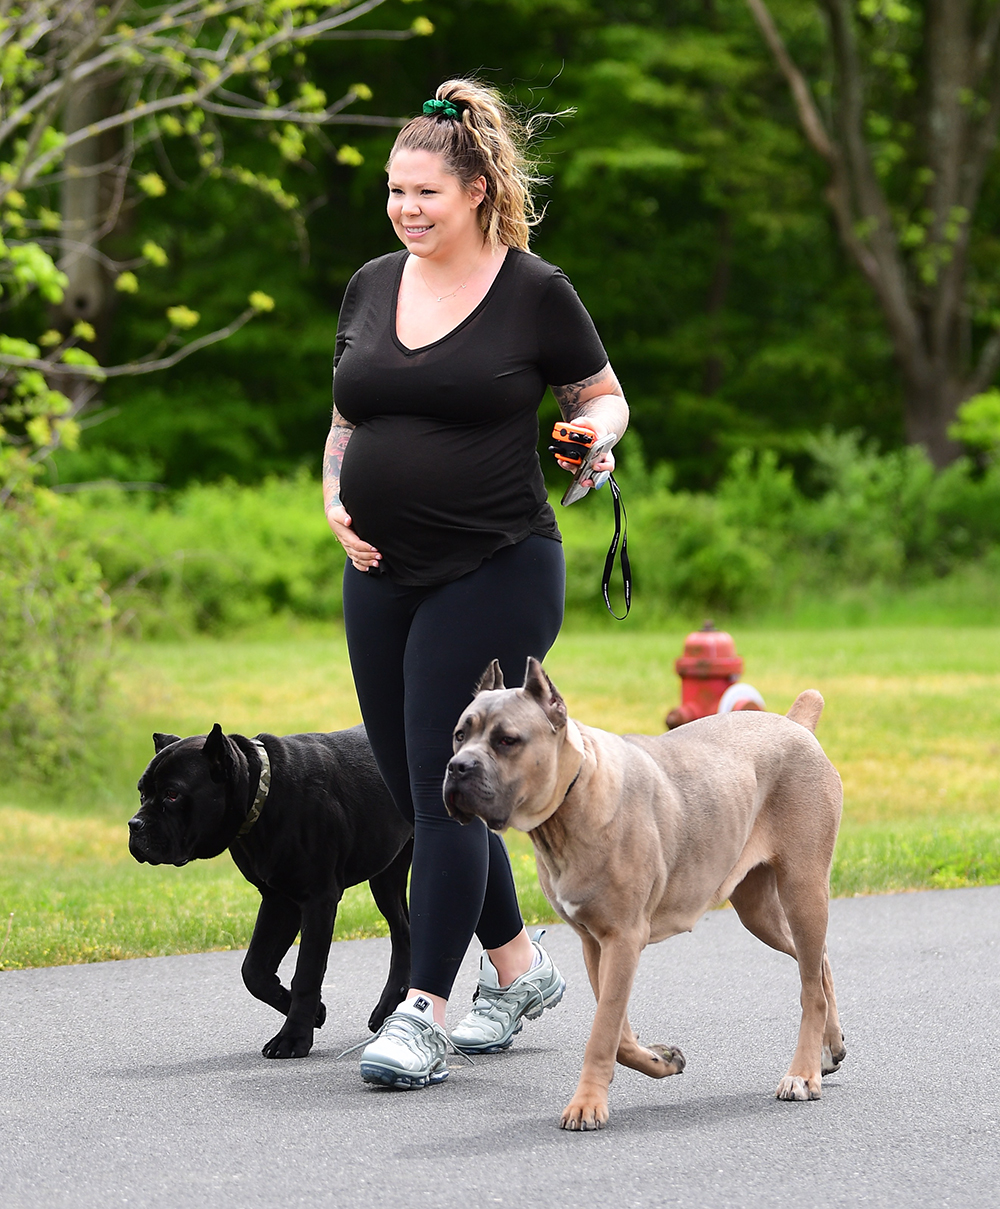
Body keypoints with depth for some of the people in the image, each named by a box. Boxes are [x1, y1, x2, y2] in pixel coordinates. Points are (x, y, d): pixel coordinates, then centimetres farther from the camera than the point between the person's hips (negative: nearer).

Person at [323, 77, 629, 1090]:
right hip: (382, 577, 6)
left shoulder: (535, 293, -6)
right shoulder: (370, 287, 9)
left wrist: (595, 435, -16)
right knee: (415, 792, 12)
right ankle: (519, 968, 30)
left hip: (496, 575, -6)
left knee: (445, 792, -10)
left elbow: (605, 399, 6)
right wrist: (335, 495, 2)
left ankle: (425, 1014, -5)